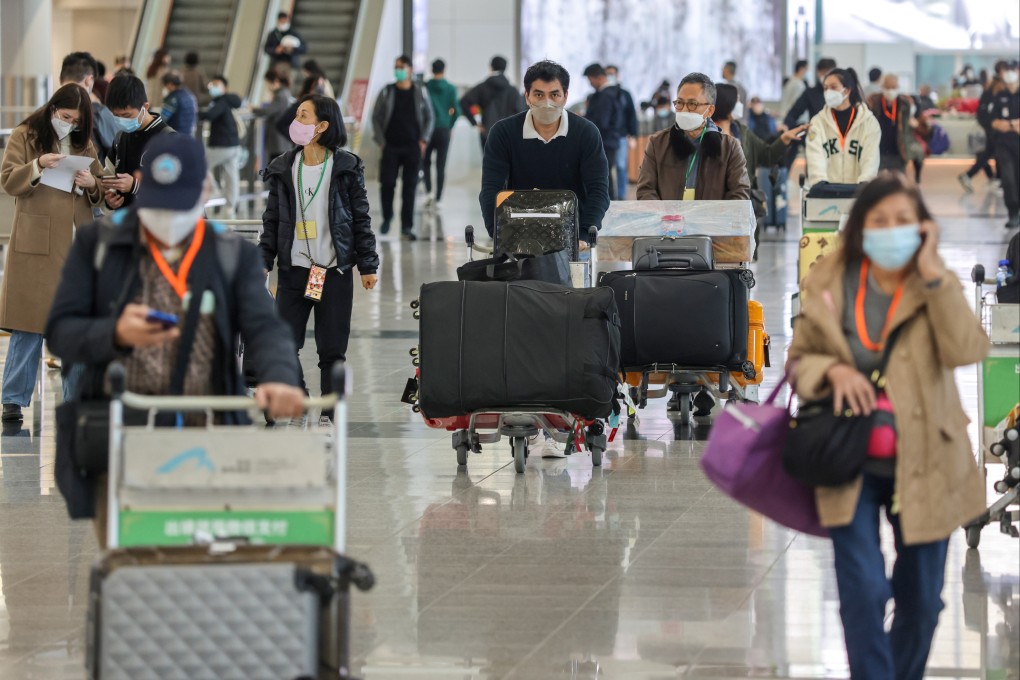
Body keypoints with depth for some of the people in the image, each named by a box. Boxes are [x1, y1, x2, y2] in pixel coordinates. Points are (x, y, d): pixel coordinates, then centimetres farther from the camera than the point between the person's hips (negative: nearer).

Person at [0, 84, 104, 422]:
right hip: (35, 241, -4)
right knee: (29, 321, -4)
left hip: (77, 242, 4)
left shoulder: (84, 143, 13)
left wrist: (92, 184, -6)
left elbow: (101, 192, 17)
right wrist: (38, 166, -21)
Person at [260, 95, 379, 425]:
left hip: (335, 271, -3)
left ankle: (330, 415, 12)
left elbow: (361, 218, 1)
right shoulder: (283, 169, 7)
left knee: (333, 349, 3)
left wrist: (368, 266, -1)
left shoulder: (346, 168, -1)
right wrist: (263, 261, 2)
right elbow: (272, 220, 10)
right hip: (294, 270, 3)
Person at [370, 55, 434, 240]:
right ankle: (387, 217, 21)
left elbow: (430, 117, 11)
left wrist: (424, 140, 0)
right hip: (391, 146, 0)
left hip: (413, 147, 0)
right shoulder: (387, 93, 3)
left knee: (410, 187, -2)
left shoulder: (420, 92, 4)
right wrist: (381, 141, -2)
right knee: (387, 183, -4)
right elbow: (376, 118, 7)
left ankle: (407, 226, 2)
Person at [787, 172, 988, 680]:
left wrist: (932, 273, -20)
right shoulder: (828, 285, -1)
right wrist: (833, 370, -15)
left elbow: (967, 351, -18)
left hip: (921, 465, 1)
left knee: (921, 598, 12)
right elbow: (798, 359, 7)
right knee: (864, 591, -13)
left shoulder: (936, 287, -1)